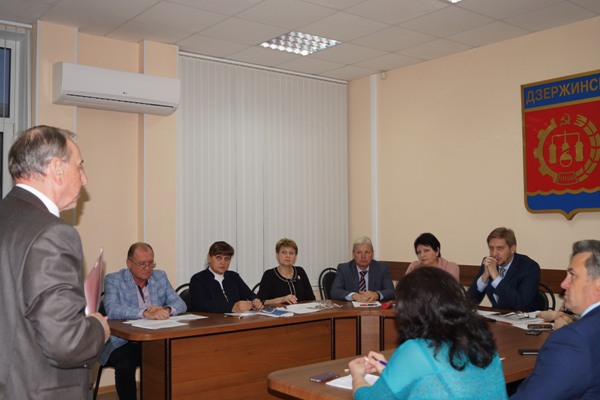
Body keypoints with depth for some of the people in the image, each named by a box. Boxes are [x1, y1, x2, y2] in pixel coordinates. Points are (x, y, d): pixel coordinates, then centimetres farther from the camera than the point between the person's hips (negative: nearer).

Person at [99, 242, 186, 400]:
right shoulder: (113, 280, -4)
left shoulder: (160, 277, 9)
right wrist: (146, 313, -35)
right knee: (125, 365, -33)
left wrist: (166, 310, -21)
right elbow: (112, 310, -22)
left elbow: (180, 303, 3)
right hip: (123, 342, -3)